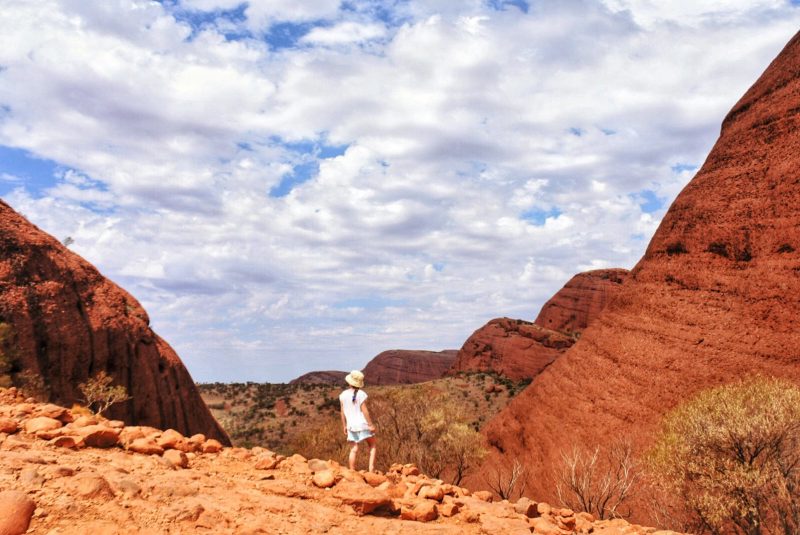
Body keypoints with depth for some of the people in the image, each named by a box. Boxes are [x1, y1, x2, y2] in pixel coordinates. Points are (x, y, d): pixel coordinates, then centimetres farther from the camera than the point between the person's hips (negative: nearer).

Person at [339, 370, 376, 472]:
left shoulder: (343, 395, 1)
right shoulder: (361, 394, -11)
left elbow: (343, 413, 5)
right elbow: (364, 410, -12)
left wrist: (344, 426, 14)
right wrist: (371, 424, -8)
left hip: (351, 426, 3)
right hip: (363, 424, -3)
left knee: (353, 450, 7)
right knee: (372, 446, 12)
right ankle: (371, 468, 0)